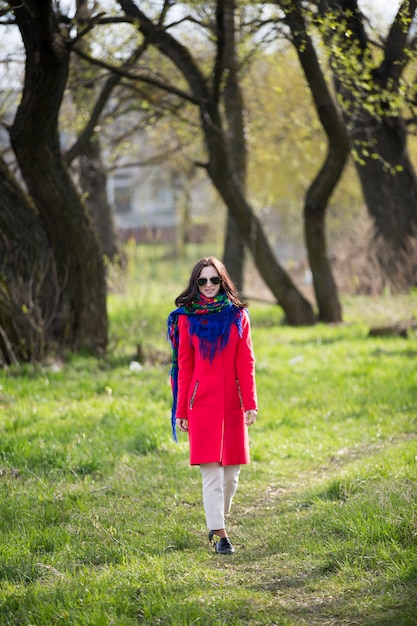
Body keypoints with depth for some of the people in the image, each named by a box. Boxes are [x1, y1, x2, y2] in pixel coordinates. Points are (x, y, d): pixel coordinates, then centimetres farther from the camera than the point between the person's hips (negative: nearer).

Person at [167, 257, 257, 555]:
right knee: (211, 470, -7)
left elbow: (246, 363, 4)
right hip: (202, 404, -2)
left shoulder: (237, 315, 5)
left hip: (232, 404, 2)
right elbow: (184, 367, 4)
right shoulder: (186, 318, 3)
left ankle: (218, 518, 30)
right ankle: (220, 534, -7)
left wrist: (250, 404, -4)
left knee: (232, 470, 8)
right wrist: (180, 411, 3)